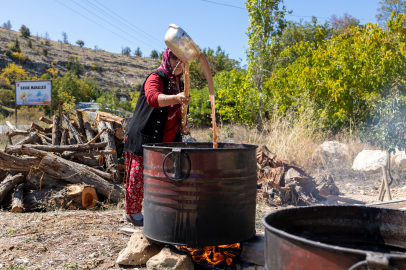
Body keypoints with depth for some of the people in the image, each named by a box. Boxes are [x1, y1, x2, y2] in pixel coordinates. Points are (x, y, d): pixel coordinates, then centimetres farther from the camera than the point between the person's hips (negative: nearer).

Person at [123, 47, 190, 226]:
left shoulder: (180, 84, 15)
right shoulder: (156, 78, -9)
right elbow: (153, 98, -32)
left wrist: (182, 125, 7)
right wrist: (176, 98, -49)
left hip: (166, 142, 7)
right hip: (144, 139, -7)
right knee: (138, 177, 0)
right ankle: (132, 212, 17)